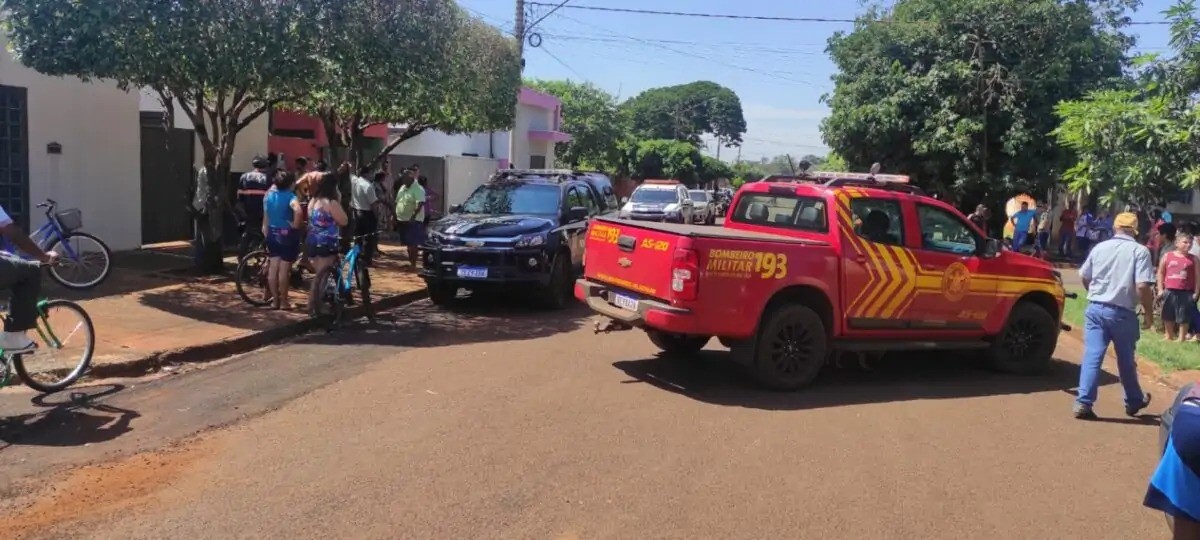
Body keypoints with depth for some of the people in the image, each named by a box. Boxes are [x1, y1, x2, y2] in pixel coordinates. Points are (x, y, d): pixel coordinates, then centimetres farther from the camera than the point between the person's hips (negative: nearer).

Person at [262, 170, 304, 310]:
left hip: (272, 234, 6)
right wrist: (295, 225, -19)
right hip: (287, 235, -6)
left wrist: (267, 237, 18)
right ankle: (284, 302, 7)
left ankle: (275, 300, 18)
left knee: (273, 268, 11)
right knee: (284, 269, 0)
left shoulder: (269, 196, 7)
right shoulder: (290, 196, -14)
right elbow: (298, 211, -36)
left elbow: (266, 218, 11)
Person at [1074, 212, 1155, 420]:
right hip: (1123, 313, -2)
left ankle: (1083, 403, -7)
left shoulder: (1099, 247, 5)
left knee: (1092, 357, 0)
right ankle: (1134, 402, 33)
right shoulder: (1140, 251, -7)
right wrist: (1149, 314, -4)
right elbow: (1143, 286, -16)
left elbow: (1084, 277, 17)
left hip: (1095, 309, 2)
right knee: (1126, 360, 14)